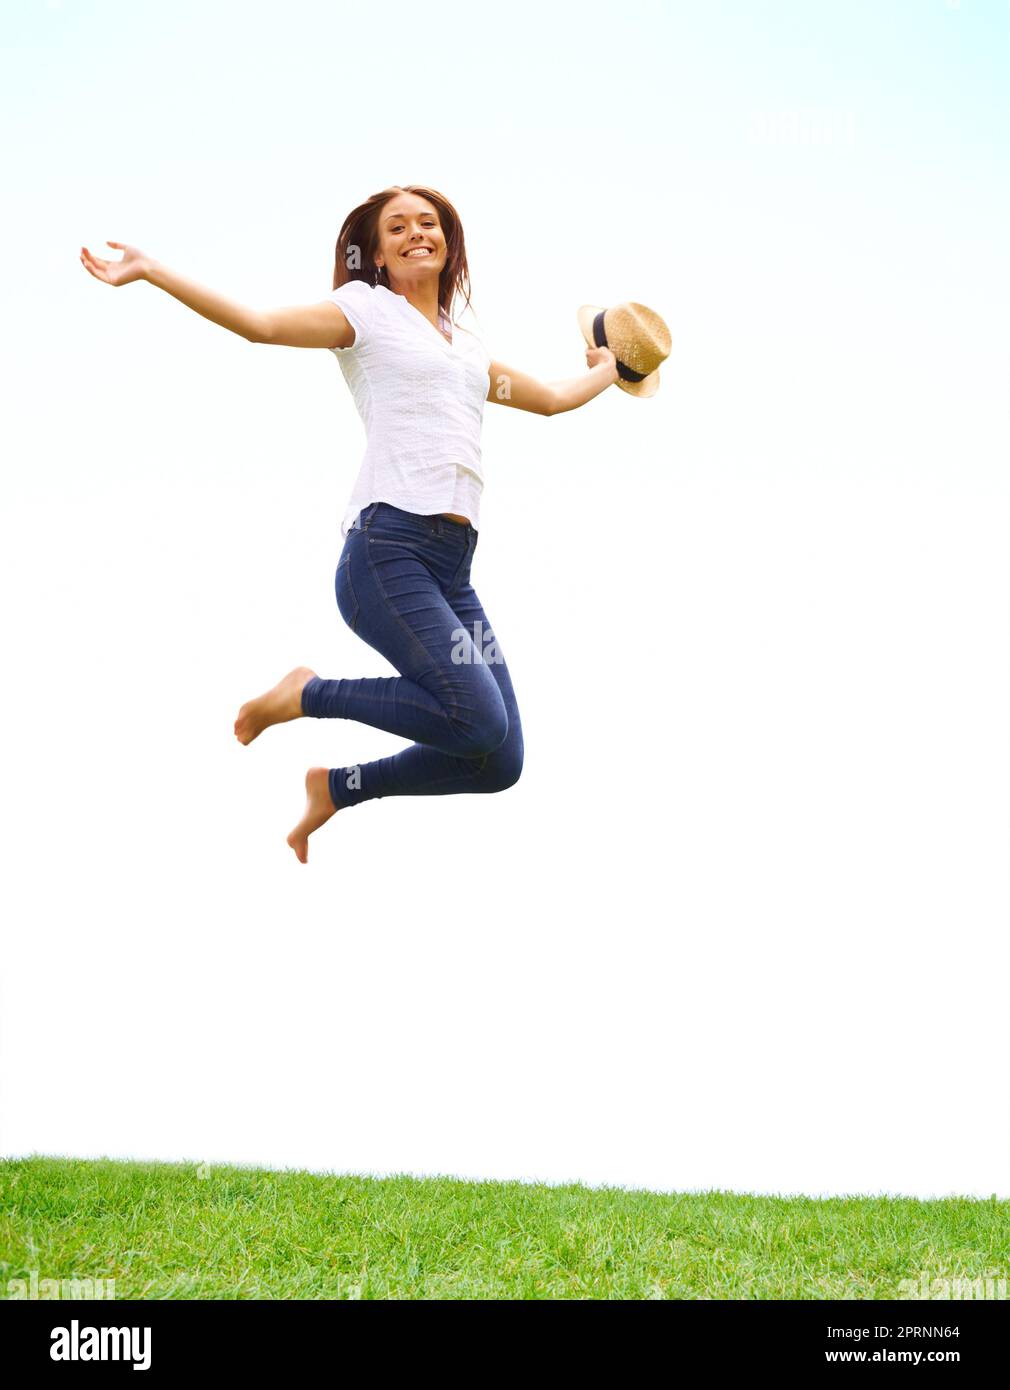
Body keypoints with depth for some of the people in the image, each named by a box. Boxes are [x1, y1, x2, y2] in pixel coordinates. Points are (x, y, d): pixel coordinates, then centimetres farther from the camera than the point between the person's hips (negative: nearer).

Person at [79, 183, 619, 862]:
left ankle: (339, 787, 17)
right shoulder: (366, 308, 7)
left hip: (453, 571, 7)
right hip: (388, 548, -7)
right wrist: (150, 271, -16)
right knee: (480, 724, -22)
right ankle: (307, 694, -2)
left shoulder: (471, 348, 26)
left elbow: (554, 398, 43)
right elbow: (261, 323, -8)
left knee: (500, 762, -2)